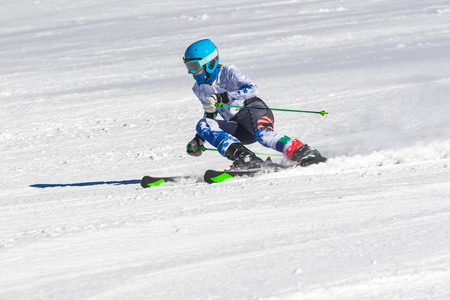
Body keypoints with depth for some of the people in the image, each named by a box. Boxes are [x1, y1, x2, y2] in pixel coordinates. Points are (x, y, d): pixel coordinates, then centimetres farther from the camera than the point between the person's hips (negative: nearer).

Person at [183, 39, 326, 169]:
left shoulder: (228, 72, -2)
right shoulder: (199, 89, 16)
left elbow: (252, 89, -17)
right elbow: (210, 114, 31)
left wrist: (223, 97, -24)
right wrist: (199, 139, 22)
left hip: (254, 110, -6)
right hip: (238, 129, 6)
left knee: (262, 134, -40)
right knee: (203, 125, -22)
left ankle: (306, 153, -41)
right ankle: (245, 158, -37)